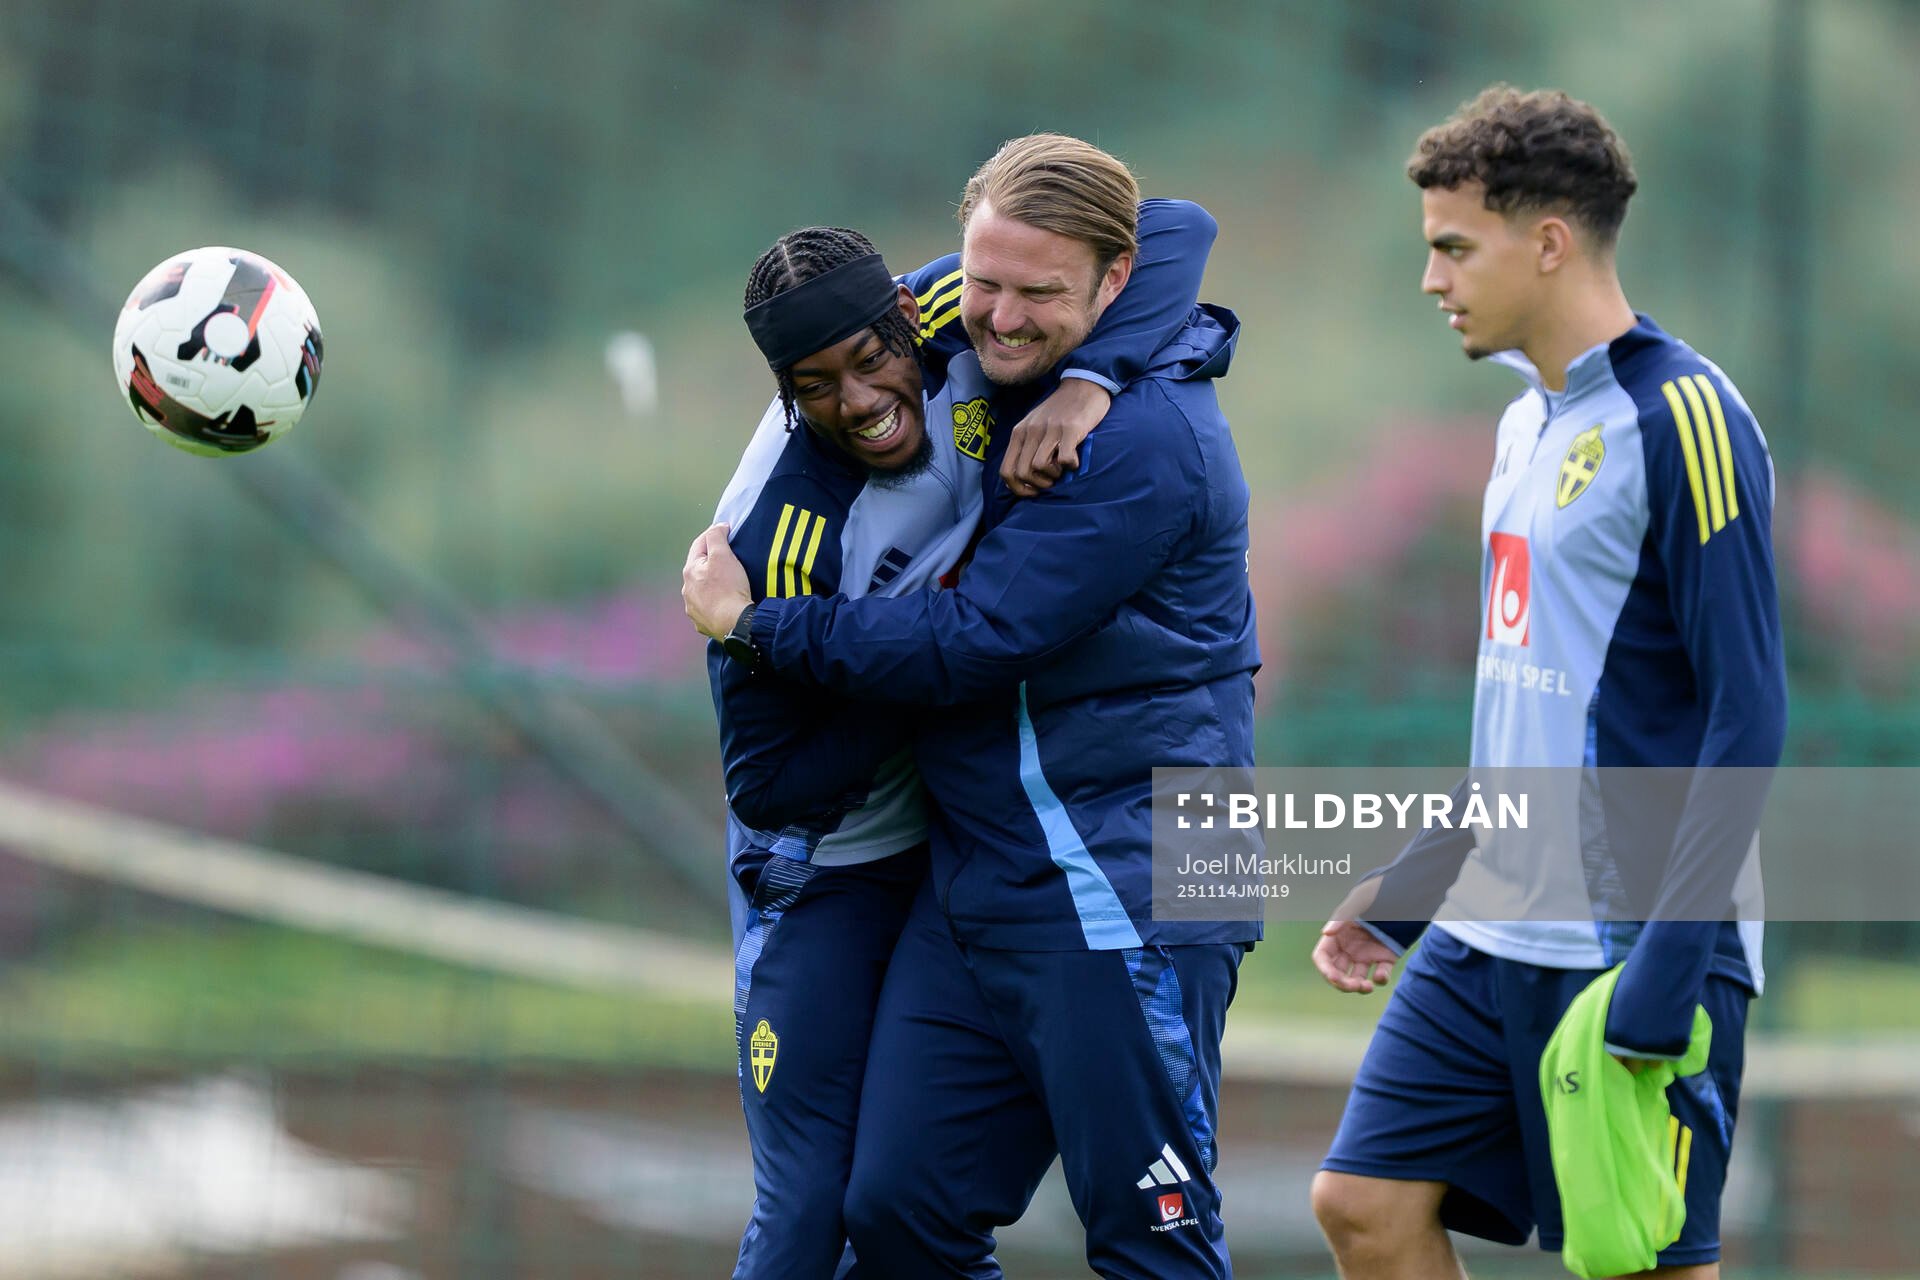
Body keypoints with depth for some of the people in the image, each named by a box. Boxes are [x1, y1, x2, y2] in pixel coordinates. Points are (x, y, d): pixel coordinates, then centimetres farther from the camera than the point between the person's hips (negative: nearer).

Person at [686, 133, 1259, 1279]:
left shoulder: (1145, 440, -16)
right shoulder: (975, 379, 11)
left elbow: (975, 641, -19)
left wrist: (755, 624, -9)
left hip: (1120, 898, -9)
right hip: (971, 882, 9)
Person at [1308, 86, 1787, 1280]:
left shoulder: (1683, 418, -14)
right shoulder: (1531, 421, 13)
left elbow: (1747, 718, -17)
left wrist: (1666, 975, -22)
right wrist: (1406, 890, 18)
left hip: (1635, 948, -9)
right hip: (1489, 938, 9)